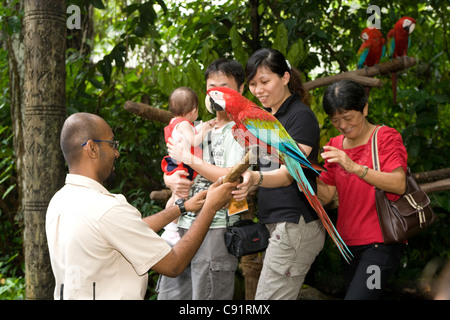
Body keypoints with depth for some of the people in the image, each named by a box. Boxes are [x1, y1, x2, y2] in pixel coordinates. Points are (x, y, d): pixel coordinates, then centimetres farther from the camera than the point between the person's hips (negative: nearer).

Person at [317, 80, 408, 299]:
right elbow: (325, 196, 7)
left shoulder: (386, 137, -4)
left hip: (381, 242, -6)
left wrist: (355, 167, -29)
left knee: (357, 297, -21)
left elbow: (399, 184, -19)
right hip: (349, 243, 6)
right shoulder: (335, 146, 12)